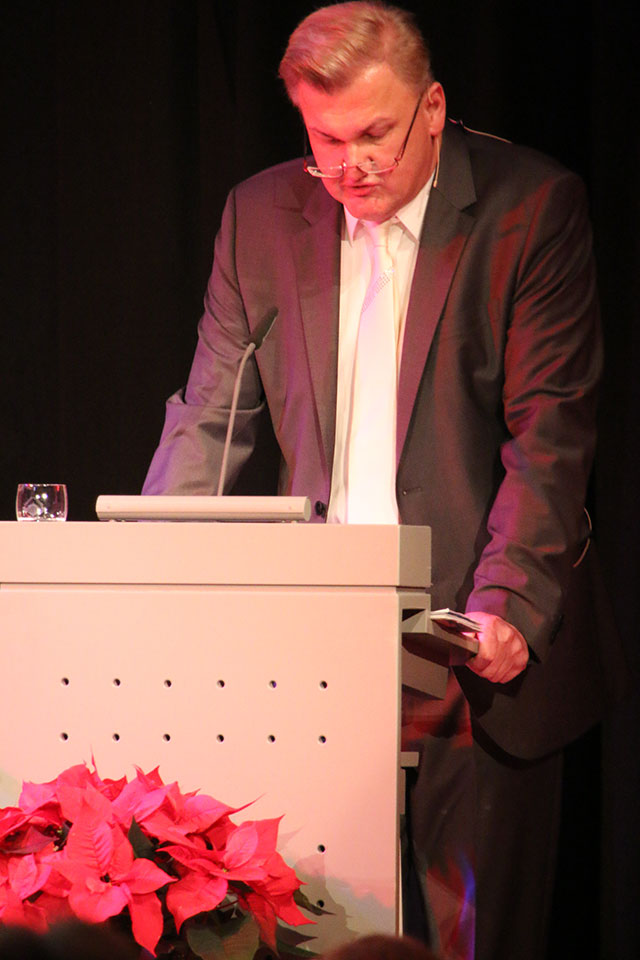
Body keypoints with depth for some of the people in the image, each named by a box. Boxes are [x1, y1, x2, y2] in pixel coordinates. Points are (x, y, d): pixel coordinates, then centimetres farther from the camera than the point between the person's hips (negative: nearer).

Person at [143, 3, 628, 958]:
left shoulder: (532, 206, -5)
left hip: (479, 649, -3)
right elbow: (208, 420, 9)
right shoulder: (263, 214, 7)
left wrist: (505, 607, -21)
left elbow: (551, 429, -9)